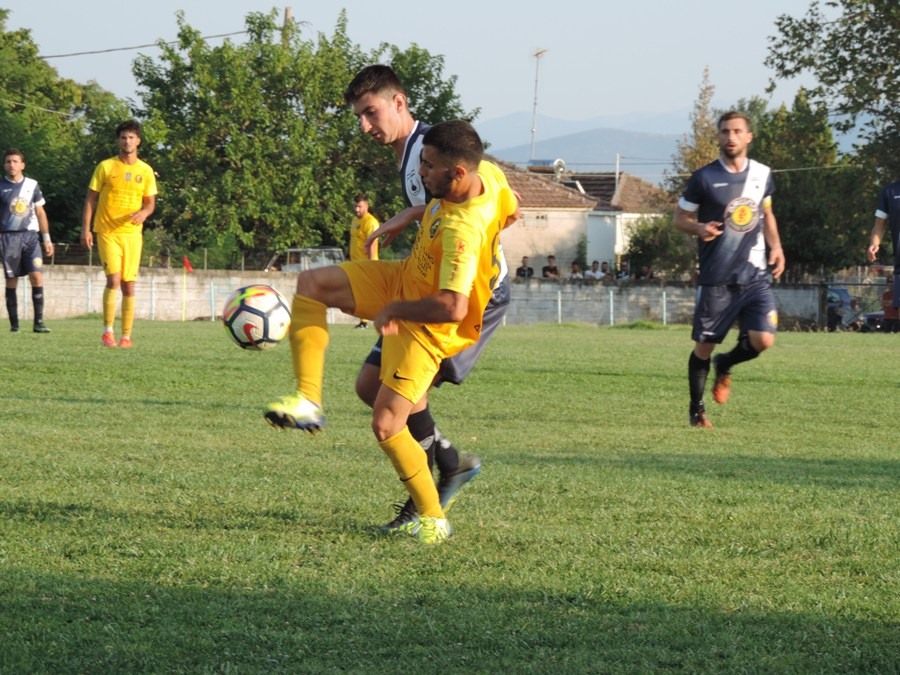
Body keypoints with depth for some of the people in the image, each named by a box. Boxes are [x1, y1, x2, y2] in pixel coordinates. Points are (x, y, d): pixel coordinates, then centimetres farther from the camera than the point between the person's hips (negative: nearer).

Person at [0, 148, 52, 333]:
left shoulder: (32, 185, 9)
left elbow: (40, 213, 15)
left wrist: (47, 239, 12)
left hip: (30, 235, 2)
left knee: (37, 276, -11)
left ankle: (39, 322, -9)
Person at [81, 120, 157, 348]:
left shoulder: (145, 171, 6)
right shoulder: (105, 167, 0)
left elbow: (150, 202, 12)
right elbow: (91, 198, 2)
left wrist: (144, 213, -12)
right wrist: (86, 228, -6)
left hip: (132, 233, 3)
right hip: (107, 232, -3)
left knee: (128, 285, 3)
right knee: (114, 279, -16)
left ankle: (126, 335, 9)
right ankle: (108, 331, -6)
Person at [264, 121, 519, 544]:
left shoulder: (462, 231, -39)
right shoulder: (487, 174, -13)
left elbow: (452, 308, -44)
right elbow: (510, 210, 10)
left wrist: (394, 311, -26)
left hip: (424, 327, -10)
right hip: (403, 279, 10)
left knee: (386, 426, -9)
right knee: (311, 284, 0)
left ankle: (434, 519, 8)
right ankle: (308, 402, -1)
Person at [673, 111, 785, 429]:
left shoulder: (762, 174, 6)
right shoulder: (704, 178, -5)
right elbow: (680, 217, 3)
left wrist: (776, 246, 6)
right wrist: (699, 228, -19)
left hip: (754, 274, 3)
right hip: (716, 278, -2)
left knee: (763, 339, -12)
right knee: (704, 346, 3)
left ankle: (725, 366, 21)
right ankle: (697, 410, 24)